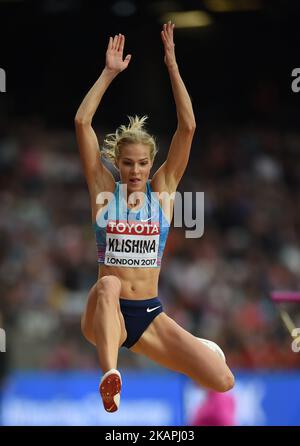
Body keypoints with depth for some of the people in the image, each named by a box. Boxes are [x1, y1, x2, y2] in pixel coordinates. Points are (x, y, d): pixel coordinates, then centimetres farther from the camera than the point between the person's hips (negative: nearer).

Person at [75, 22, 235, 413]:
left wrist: (172, 66, -7)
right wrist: (109, 73, -5)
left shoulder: (163, 189, 6)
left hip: (150, 317, 2)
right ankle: (110, 374, -59)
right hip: (105, 315, -2)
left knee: (223, 381, -12)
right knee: (108, 285, -40)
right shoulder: (104, 190, 4)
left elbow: (188, 127, -3)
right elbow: (82, 122, -4)